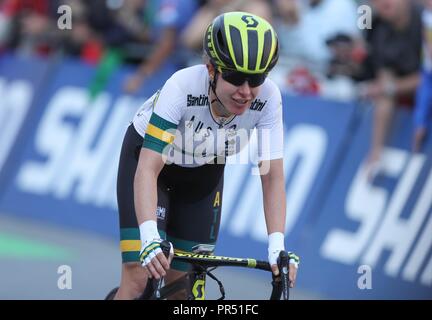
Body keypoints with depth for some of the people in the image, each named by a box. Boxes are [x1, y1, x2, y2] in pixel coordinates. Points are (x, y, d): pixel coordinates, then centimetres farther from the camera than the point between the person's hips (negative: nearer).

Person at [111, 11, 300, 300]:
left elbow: (273, 177, -25)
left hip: (204, 173, 3)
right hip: (148, 156, -3)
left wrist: (278, 247, -37)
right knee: (138, 278, -16)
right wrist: (150, 238, -55)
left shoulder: (268, 98, -30)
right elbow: (148, 169, -42)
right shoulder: (183, 87, -39)